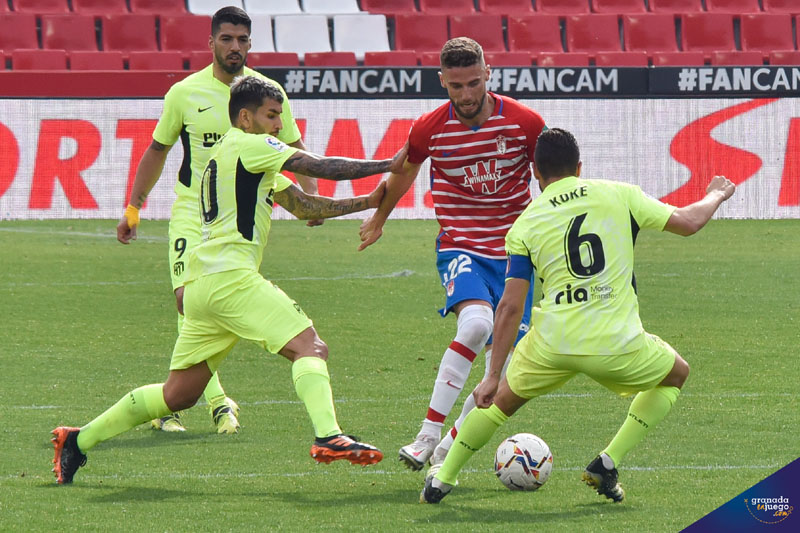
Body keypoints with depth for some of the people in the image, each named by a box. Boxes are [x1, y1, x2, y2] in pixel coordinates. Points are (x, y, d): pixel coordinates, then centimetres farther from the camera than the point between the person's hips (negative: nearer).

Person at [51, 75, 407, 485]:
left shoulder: (235, 155, 28)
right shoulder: (248, 146, -1)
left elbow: (303, 206, 25)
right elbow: (322, 168, -6)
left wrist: (367, 203, 17)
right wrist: (387, 165, 0)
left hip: (201, 283, 9)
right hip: (229, 277, -9)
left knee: (178, 395, 14)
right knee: (311, 347, -17)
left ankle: (78, 440, 19)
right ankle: (328, 436, -38)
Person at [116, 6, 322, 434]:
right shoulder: (185, 93, 1)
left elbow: (293, 149, 12)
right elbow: (157, 150, 12)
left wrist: (310, 196, -3)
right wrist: (133, 208, 11)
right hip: (192, 209, 0)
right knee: (188, 298, -16)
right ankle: (217, 403, -11)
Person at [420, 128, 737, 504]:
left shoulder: (524, 225, 5)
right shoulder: (618, 195, 5)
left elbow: (510, 307, 1)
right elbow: (688, 222, 9)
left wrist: (493, 375, 4)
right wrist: (716, 195, 32)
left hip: (552, 344, 1)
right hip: (616, 346, -1)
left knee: (502, 397, 28)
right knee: (676, 375, 27)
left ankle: (441, 481, 29)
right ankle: (608, 463, 16)